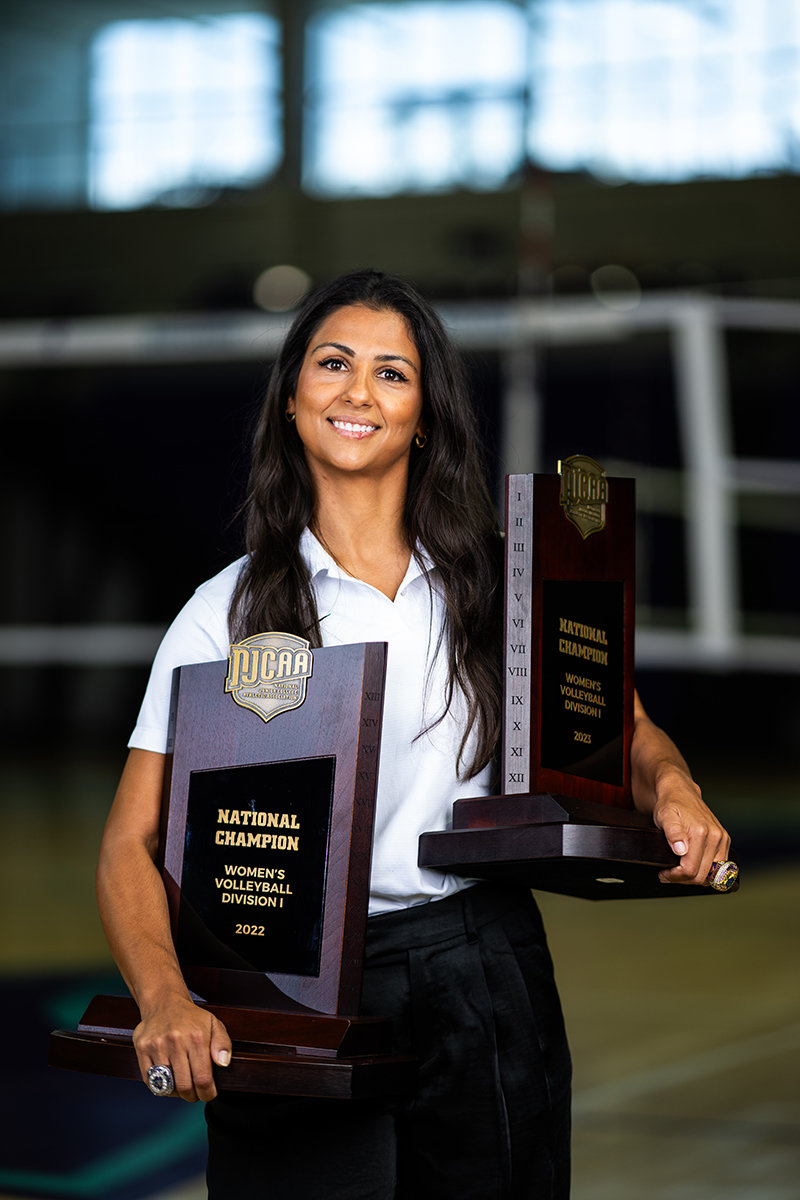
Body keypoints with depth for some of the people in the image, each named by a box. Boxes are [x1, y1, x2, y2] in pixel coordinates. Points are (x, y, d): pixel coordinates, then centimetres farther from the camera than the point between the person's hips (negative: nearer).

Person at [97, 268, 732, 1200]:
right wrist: (166, 1002, -23)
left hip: (482, 986, 2)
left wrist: (671, 788, -18)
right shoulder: (231, 610, -1)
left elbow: (625, 731, 6)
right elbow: (131, 844, -5)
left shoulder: (500, 581, 5)